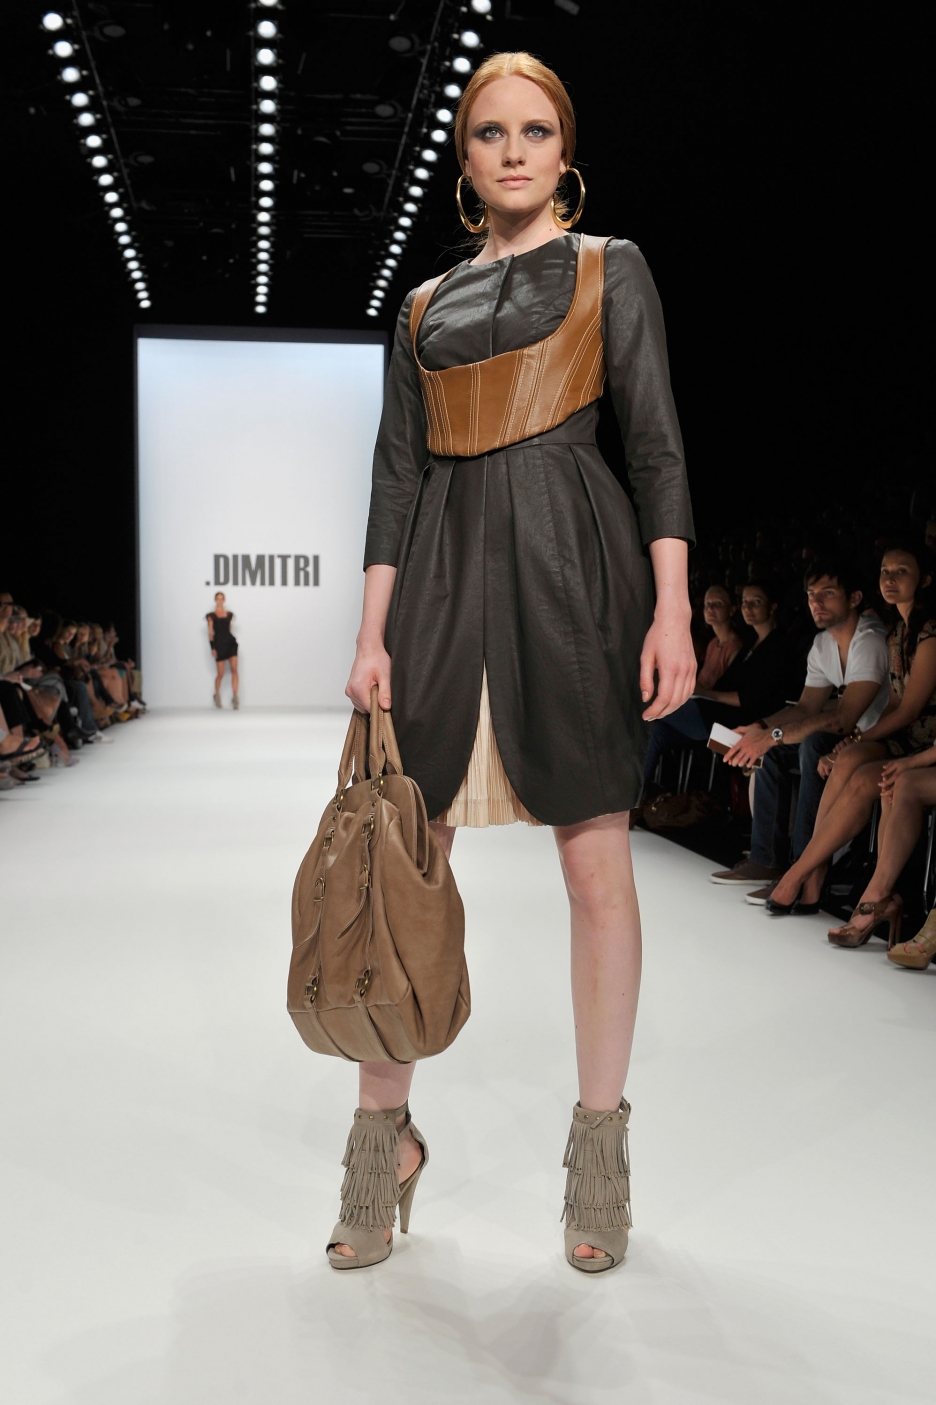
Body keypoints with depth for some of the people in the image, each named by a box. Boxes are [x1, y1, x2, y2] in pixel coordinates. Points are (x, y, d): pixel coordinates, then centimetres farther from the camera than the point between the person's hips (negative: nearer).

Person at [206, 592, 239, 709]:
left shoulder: (229, 614, 12)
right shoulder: (211, 615, 3)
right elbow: (210, 632, 0)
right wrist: (212, 648, -7)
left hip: (230, 642, 2)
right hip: (219, 643, -2)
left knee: (234, 669, -13)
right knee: (220, 674, 1)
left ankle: (235, 697, -15)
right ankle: (217, 695, 28)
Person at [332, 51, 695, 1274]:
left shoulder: (610, 268, 10)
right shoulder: (424, 303, 19)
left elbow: (656, 441, 1)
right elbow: (397, 468, 13)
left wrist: (672, 607, -11)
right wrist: (373, 632, 3)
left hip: (572, 560, -3)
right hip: (446, 568, 3)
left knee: (595, 860, -2)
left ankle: (600, 1136, 13)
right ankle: (385, 1128, 13)